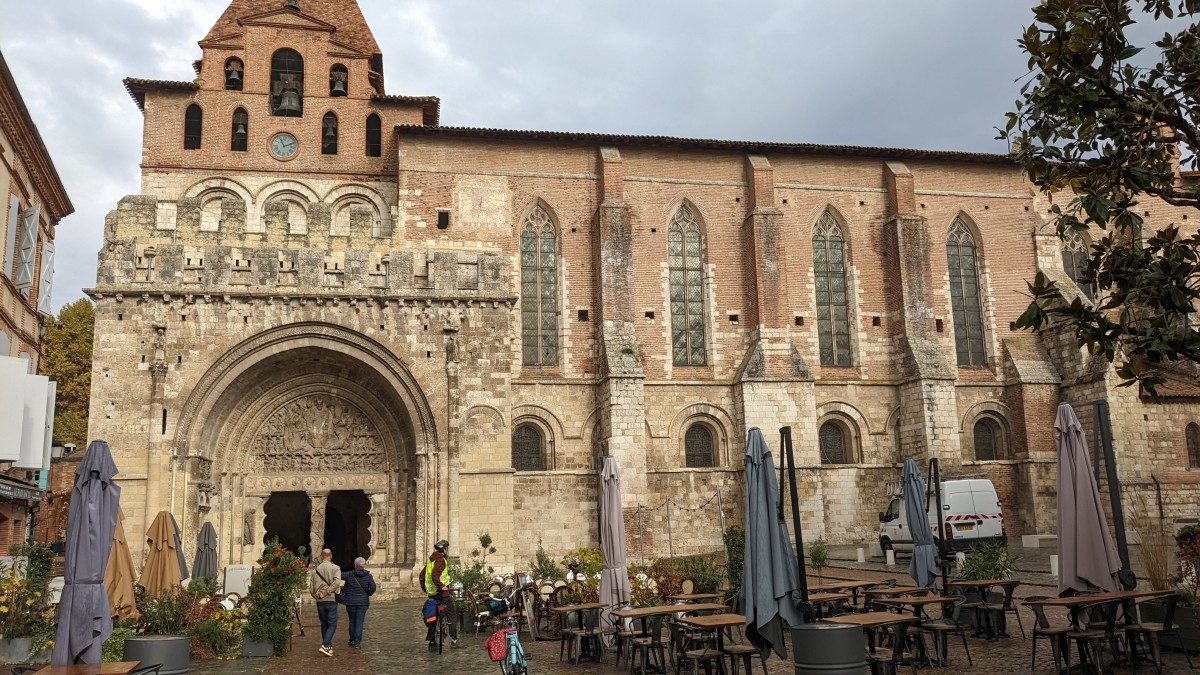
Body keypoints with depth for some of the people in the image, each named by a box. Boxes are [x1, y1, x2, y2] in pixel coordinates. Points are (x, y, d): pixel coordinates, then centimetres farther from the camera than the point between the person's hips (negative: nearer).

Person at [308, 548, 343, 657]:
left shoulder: (315, 569, 7)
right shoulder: (335, 568, -3)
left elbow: (311, 588, 3)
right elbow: (336, 582, -17)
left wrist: (317, 595, 7)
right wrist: (326, 592, -11)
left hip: (320, 602, 4)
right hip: (331, 600, -4)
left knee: (324, 624, 16)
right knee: (332, 624, 1)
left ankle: (328, 646, 23)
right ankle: (325, 646, -15)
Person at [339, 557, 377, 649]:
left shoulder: (349, 575, -6)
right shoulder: (368, 576, -4)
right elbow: (373, 588, -11)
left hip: (351, 602, 0)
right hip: (363, 603, 0)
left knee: (352, 621, 17)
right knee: (359, 623, 2)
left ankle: (352, 641, 25)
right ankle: (357, 642, -3)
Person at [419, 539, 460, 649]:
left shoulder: (431, 560, 15)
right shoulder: (440, 560, -13)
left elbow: (422, 575, 20)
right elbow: (434, 575, -27)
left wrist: (425, 588, 25)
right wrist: (442, 586, -23)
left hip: (432, 593, 9)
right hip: (442, 593, -9)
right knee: (452, 616, -2)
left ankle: (431, 642, 15)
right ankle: (454, 640, -6)